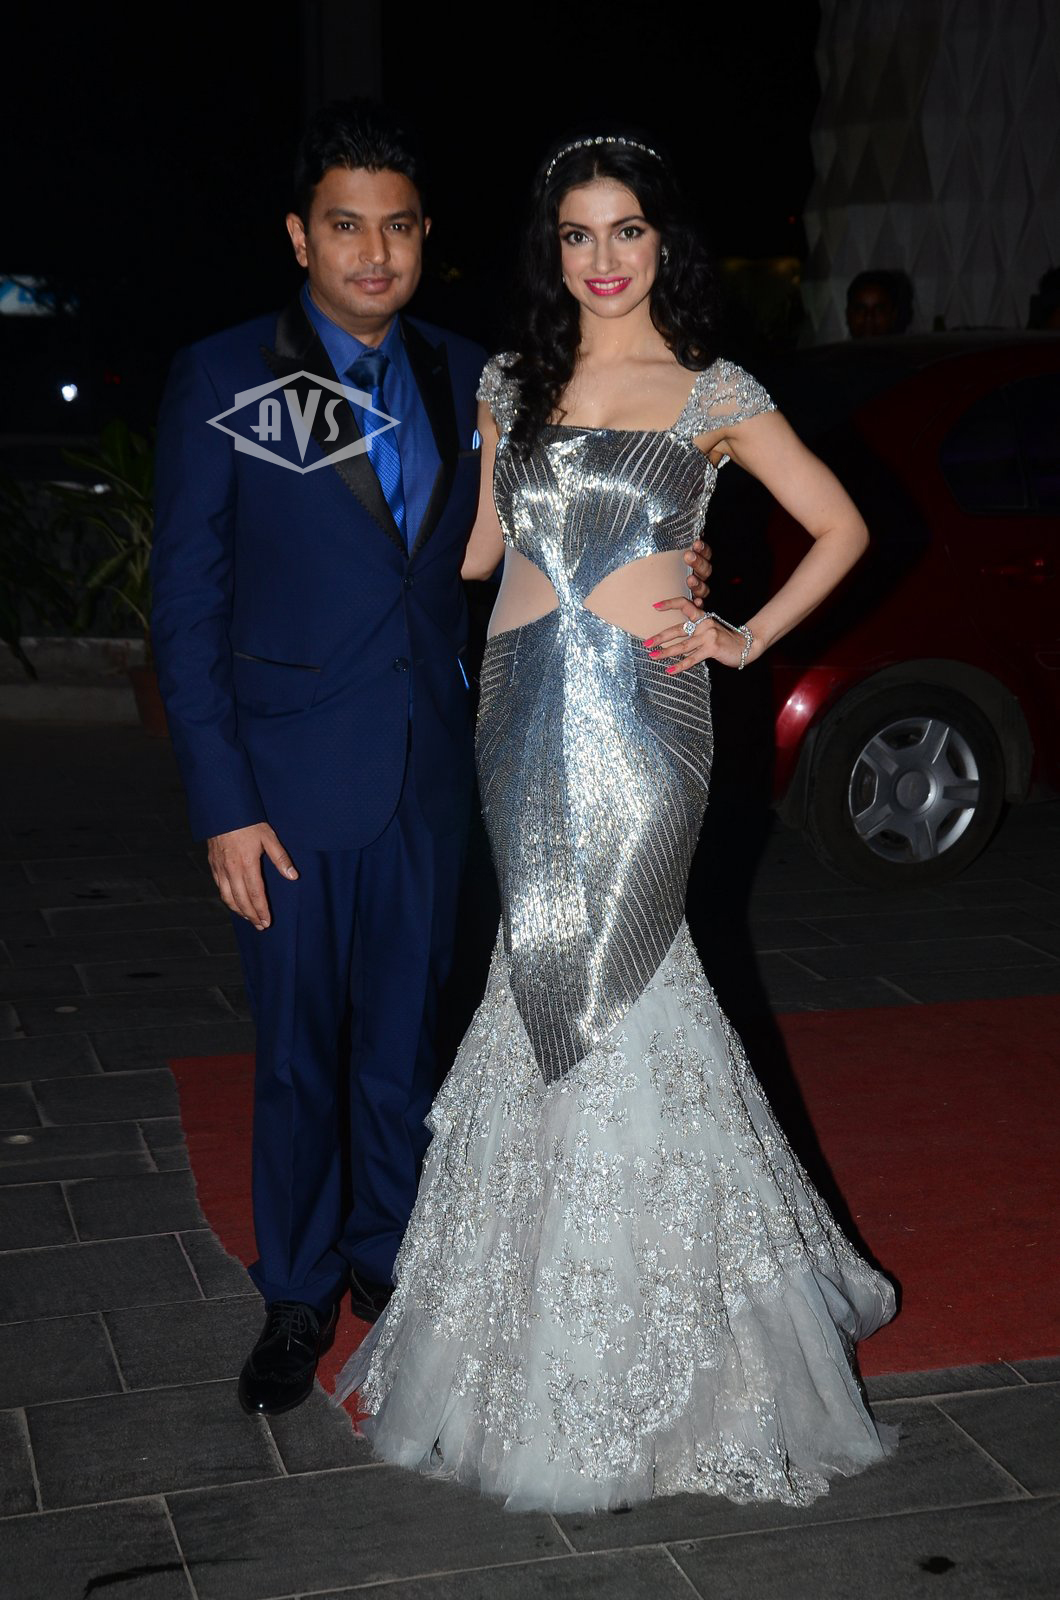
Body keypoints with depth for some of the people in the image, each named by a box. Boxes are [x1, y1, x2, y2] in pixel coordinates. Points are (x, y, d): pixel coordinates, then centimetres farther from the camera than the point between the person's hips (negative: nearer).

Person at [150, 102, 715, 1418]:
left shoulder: (463, 379, 6)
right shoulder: (221, 380, -6)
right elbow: (186, 606, -7)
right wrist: (222, 806, -12)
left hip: (428, 775, 3)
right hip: (294, 781, -3)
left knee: (403, 1038, 15)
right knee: (297, 1055, 8)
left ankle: (386, 1255, 35)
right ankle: (297, 1294, 27)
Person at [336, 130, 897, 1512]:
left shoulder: (713, 395, 2)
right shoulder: (511, 384, 13)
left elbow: (842, 529, 8)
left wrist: (747, 642, 1)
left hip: (640, 711, -4)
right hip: (522, 709, 4)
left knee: (595, 971, -4)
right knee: (561, 967, 4)